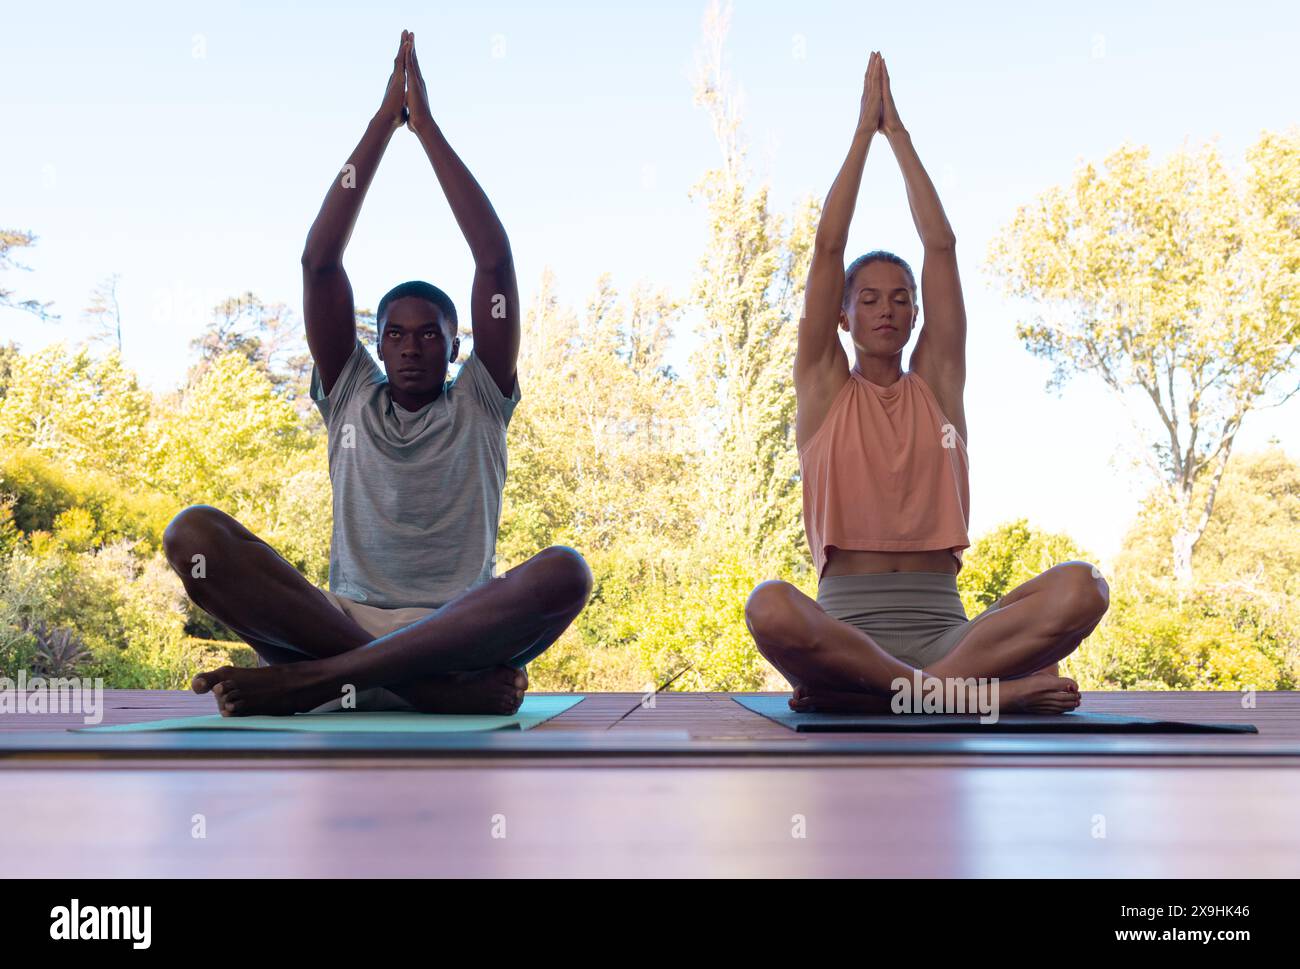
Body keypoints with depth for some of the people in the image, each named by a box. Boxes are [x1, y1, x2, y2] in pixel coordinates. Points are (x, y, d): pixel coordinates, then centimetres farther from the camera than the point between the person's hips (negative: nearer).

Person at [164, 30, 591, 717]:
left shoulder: (479, 405, 16)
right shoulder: (350, 398, 19)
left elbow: (495, 262, 7)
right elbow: (318, 262, 11)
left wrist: (427, 127, 8)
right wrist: (383, 122, 10)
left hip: (457, 631, -1)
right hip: (345, 620, 1)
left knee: (564, 572, -33)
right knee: (194, 533, -23)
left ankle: (312, 679, -31)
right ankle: (447, 691, -35)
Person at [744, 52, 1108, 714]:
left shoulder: (936, 383, 16)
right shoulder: (824, 387, 12)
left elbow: (941, 245, 11)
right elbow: (828, 246, 6)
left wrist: (899, 132, 16)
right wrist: (865, 129, 12)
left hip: (942, 627, 3)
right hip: (844, 625, -2)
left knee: (1083, 587, -26)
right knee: (770, 608, -37)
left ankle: (854, 690, -27)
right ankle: (979, 685, -27)